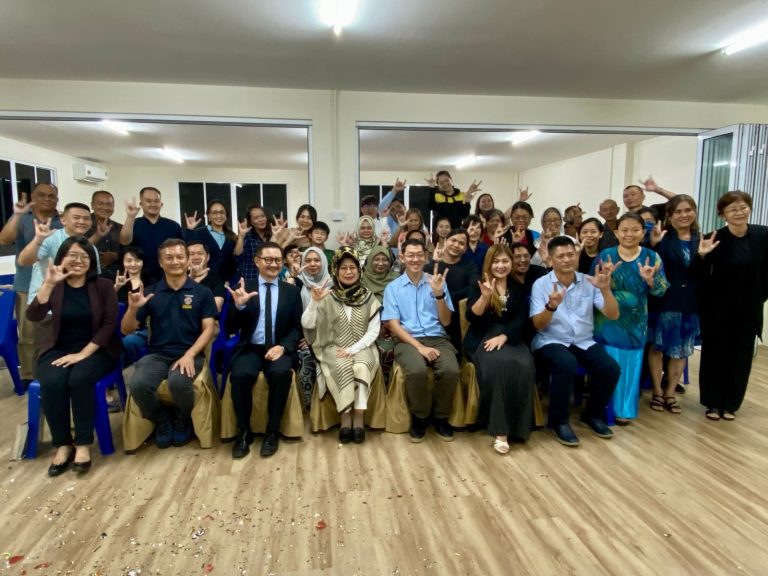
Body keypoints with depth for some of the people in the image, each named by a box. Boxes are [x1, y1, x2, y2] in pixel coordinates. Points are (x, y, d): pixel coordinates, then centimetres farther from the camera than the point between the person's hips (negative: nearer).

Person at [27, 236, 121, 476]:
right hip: (58, 350, 2)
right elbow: (33, 317, -14)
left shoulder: (103, 286, -1)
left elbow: (110, 324, -8)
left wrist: (83, 353, -16)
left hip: (96, 350, -2)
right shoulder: (55, 286, 3)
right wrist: (48, 284, -24)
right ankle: (62, 445, -11)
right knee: (52, 383, -28)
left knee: (79, 380, -31)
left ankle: (83, 444, -17)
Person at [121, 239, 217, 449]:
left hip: (189, 354, -2)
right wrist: (133, 308, -12)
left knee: (178, 382, -34)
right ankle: (162, 420, 5)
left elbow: (208, 329, -2)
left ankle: (182, 420, 3)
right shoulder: (150, 293, 8)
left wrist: (189, 355, -17)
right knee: (138, 384, -29)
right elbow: (126, 330, 9)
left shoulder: (202, 292, 4)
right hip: (156, 355, 2)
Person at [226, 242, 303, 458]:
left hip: (279, 349, 0)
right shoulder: (244, 287, 6)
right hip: (250, 349, 0)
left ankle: (272, 432, -12)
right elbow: (235, 327, 1)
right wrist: (239, 305, -20)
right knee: (239, 375, -30)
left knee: (281, 373, -32)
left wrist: (283, 346, -14)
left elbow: (297, 327, 5)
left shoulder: (291, 291, 9)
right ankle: (244, 432, -8)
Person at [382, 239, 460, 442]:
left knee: (451, 370, -30)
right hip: (408, 341, -1)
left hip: (438, 339, 2)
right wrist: (419, 346, -14)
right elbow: (393, 324, -1)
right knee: (417, 370, -34)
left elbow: (446, 321, 7)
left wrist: (439, 294, -10)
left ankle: (441, 417, -1)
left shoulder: (437, 282, 11)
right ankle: (419, 416, -4)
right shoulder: (393, 287, 7)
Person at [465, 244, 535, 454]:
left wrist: (503, 336, -14)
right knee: (499, 363, -35)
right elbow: (472, 317, -5)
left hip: (510, 337, 3)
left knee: (525, 366, -30)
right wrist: (485, 296, -22)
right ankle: (499, 429, -27)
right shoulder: (477, 286, 8)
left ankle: (516, 426, -18)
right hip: (482, 338, -3)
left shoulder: (518, 289, 16)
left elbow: (521, 319, 3)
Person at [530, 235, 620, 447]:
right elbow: (538, 325, -10)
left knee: (611, 368, -22)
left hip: (584, 342, 4)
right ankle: (558, 420, -12)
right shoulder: (541, 284, -4)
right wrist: (551, 306, -30)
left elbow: (613, 315, -2)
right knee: (567, 364, -35)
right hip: (551, 342, -4)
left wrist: (605, 289, -19)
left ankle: (592, 414, 8)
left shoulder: (589, 282, 4)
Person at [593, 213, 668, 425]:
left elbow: (661, 291, -4)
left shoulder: (652, 257, -2)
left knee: (630, 363, 11)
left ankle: (623, 409, 27)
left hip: (635, 321, 2)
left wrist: (650, 279, -24)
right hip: (607, 320, -1)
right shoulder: (605, 255, -4)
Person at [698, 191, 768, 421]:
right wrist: (702, 256, -27)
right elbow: (703, 277, -11)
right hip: (717, 307, -2)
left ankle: (731, 403, 24)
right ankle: (713, 402, 18)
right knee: (715, 354, 5)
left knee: (741, 355, 10)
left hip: (748, 307, 3)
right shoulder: (714, 239, -11)